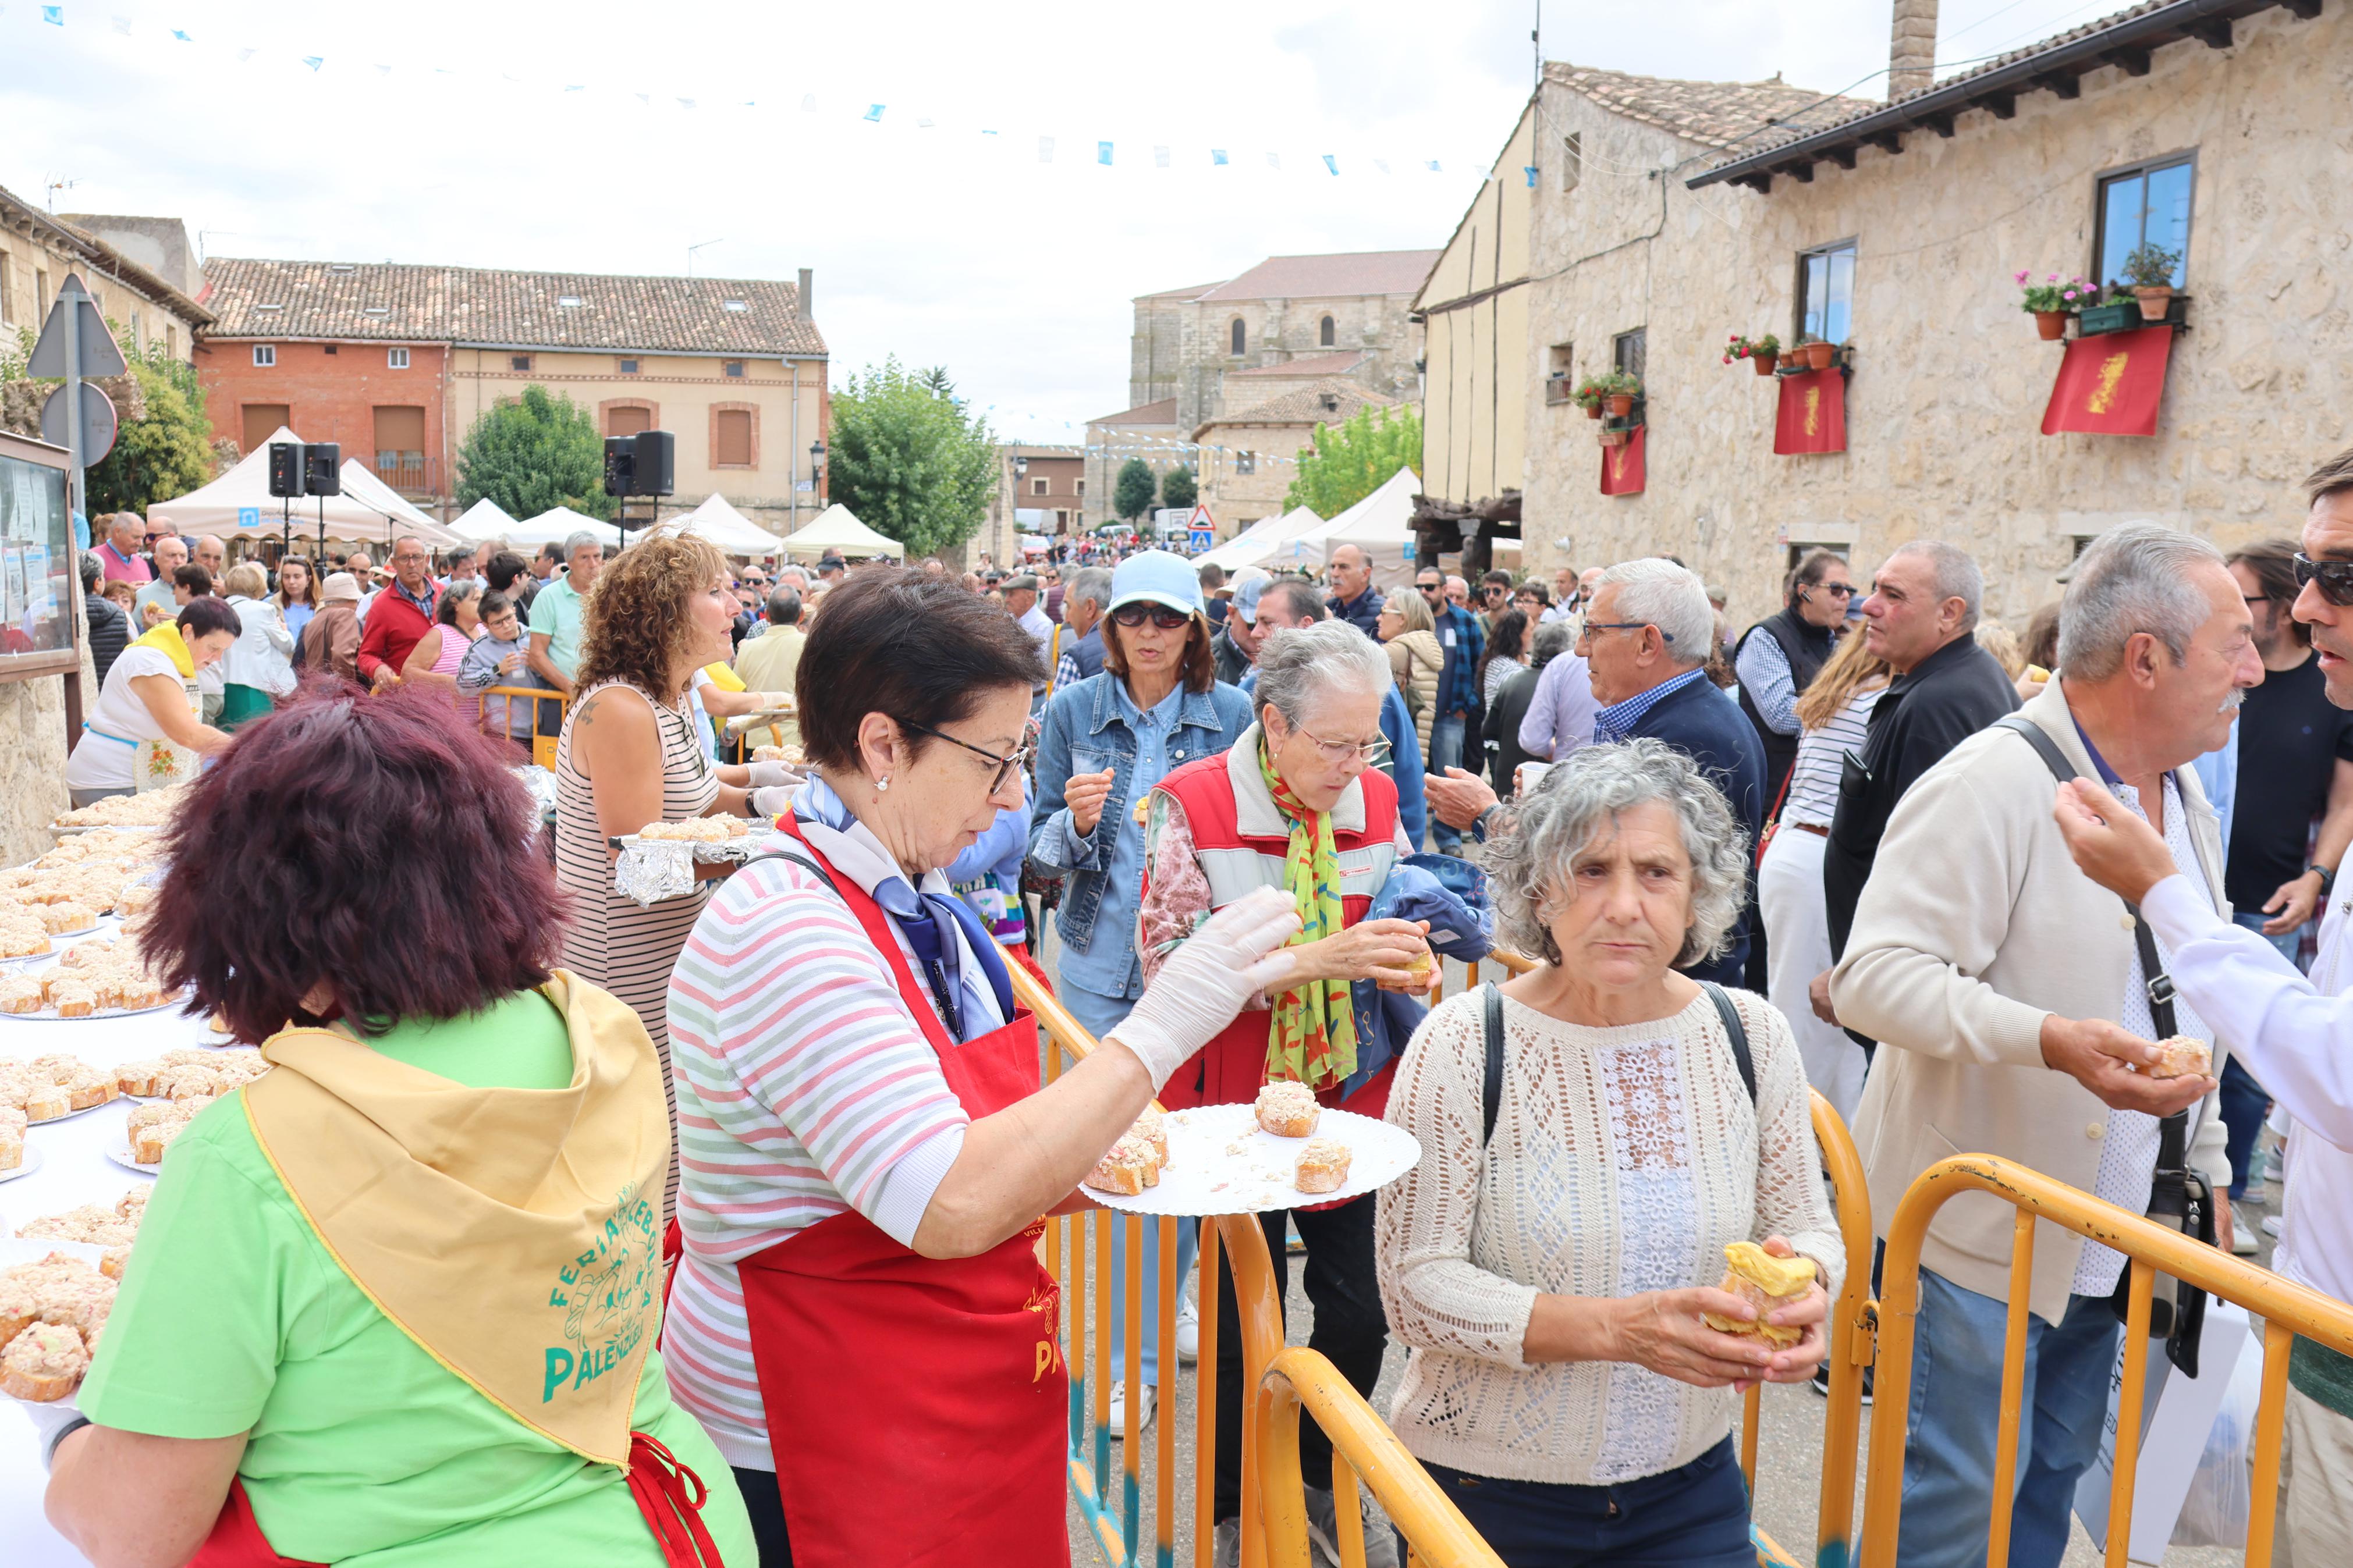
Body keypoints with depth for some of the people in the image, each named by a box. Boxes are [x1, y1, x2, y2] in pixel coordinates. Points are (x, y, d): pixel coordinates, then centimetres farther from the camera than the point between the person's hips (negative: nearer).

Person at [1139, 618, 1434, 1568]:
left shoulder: (1375, 801, -1)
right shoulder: (1192, 808, -15)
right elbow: (1171, 969, -20)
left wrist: (1408, 965, -12)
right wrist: (1316, 960, -29)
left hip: (1354, 1098, 4)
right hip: (1238, 1101, -4)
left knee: (1358, 1312, 12)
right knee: (1246, 1320, 10)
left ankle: (1321, 1479, 39)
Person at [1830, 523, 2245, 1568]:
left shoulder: (2186, 799, 10)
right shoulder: (1993, 785, -20)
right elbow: (1872, 976, -27)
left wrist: (2205, 1169, 19)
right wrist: (2050, 1041, -37)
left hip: (2106, 1246, 8)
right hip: (1986, 1244, -8)